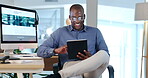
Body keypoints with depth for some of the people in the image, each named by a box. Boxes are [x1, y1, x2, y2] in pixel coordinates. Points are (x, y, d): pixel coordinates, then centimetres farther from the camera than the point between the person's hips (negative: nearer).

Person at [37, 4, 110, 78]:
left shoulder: (95, 32, 20)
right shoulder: (60, 32, 18)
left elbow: (106, 55, 15)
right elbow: (40, 51, 13)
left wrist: (92, 58, -8)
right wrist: (56, 50, -9)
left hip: (91, 69, 3)